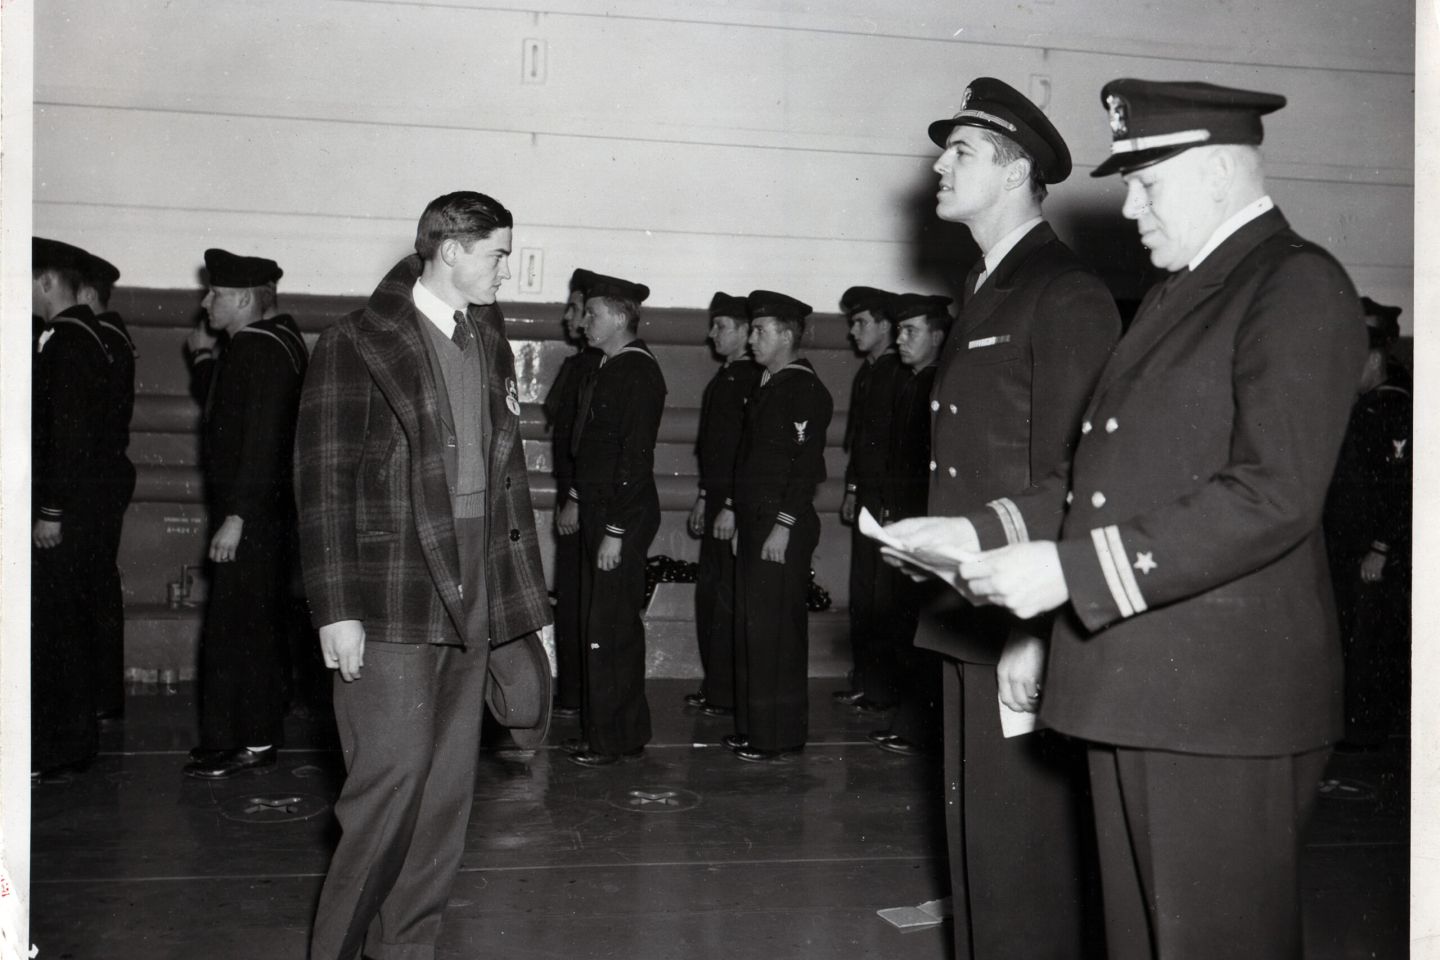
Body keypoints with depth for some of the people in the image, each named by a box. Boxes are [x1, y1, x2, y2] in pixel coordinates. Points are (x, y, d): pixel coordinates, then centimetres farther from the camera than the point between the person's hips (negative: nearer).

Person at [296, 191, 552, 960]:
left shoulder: (488, 344, 13)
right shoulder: (357, 345, -6)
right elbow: (323, 484, -9)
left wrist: (521, 597, 10)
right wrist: (335, 609, -14)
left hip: (470, 599, 6)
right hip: (390, 605, -6)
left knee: (448, 788, 10)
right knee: (392, 778, -8)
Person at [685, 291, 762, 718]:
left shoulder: (753, 380, -14)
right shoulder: (723, 378, 15)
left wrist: (732, 507, -19)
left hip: (738, 505, -9)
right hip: (717, 499, 9)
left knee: (728, 599, -3)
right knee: (708, 592, 13)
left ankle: (727, 694, 6)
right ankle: (713, 687, 21)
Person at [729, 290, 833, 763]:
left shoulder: (805, 389, -11)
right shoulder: (767, 385, 17)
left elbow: (806, 465, -18)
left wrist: (783, 527, -20)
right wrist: (741, 516, 16)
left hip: (783, 529, -9)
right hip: (754, 524, 9)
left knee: (773, 629, -5)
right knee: (749, 626, 13)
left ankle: (779, 736, 4)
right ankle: (753, 727, 22)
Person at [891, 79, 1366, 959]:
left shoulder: (1299, 288, -9)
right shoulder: (1175, 295, 19)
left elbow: (1272, 497, -21)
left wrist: (1070, 569, -22)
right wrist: (980, 532, 6)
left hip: (1222, 698, -8)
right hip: (1129, 686, 8)